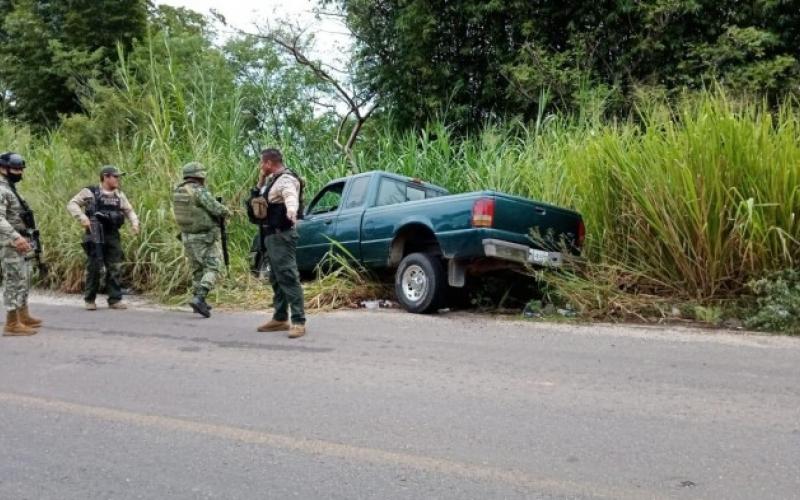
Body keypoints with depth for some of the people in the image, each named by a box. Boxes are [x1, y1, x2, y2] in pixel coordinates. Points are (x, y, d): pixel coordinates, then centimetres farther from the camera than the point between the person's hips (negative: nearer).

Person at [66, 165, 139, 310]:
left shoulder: (119, 195, 14)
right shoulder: (90, 192, -1)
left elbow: (129, 210, 21)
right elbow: (72, 204, -4)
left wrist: (134, 223, 2)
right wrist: (82, 217, -19)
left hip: (113, 236, 5)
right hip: (95, 235, -5)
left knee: (116, 268, 2)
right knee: (94, 268, -1)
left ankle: (115, 300, 9)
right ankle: (90, 300, 12)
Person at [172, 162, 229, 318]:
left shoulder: (177, 191, 4)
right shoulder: (199, 191, -18)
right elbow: (217, 209, -19)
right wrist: (227, 212, 3)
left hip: (187, 237, 7)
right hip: (206, 237, -7)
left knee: (197, 269, 19)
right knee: (212, 268, -2)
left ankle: (200, 302, 22)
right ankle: (199, 299, -17)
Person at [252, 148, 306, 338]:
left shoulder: (286, 179, -14)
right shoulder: (273, 180, 19)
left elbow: (291, 196, -35)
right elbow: (258, 198, 23)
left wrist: (291, 210, -56)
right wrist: (261, 182, 10)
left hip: (282, 235, -11)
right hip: (272, 235, 11)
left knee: (288, 277, -14)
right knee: (276, 278, 16)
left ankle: (298, 321, -15)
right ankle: (280, 319, 25)